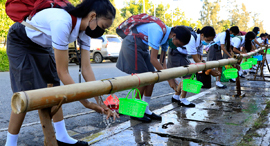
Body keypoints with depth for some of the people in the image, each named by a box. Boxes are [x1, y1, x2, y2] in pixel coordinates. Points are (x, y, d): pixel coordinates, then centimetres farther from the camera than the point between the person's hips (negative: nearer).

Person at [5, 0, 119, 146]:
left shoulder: (85, 31, -15)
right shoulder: (62, 23, -40)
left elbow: (86, 68, -14)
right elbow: (62, 72, -36)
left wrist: (99, 101, -19)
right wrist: (86, 103, -31)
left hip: (43, 46, 7)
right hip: (21, 43, -7)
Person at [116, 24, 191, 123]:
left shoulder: (167, 36, -1)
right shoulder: (158, 32, -30)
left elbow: (162, 60, 2)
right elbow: (153, 59, -30)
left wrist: (170, 79, -6)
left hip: (142, 48, 9)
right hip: (131, 46, -9)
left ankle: (146, 110, 11)